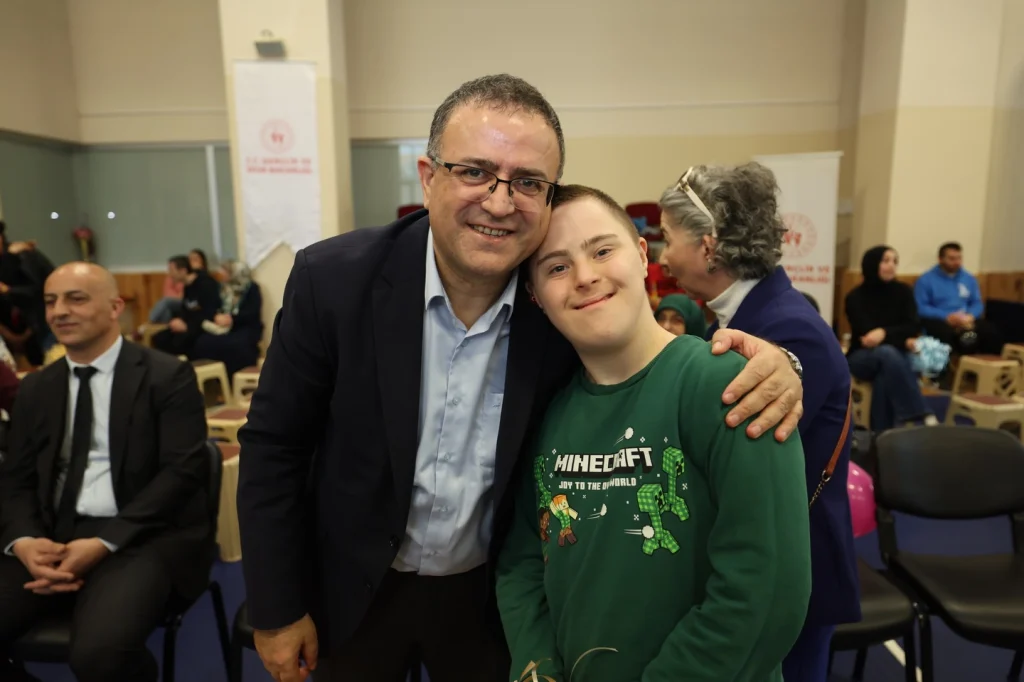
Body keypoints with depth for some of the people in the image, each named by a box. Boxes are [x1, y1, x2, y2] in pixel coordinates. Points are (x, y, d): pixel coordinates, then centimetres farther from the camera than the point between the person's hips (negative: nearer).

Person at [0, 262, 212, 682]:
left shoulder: (168, 376, -2)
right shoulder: (35, 388, 16)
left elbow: (182, 471, -10)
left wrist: (104, 544, -18)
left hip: (143, 539, -5)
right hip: (53, 537, 5)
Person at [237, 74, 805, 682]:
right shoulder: (335, 279, -21)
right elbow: (274, 446, -12)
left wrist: (762, 361, -26)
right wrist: (278, 607, -7)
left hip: (491, 593, 1)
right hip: (353, 587, 0)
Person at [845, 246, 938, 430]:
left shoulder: (903, 291, 3)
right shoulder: (856, 296, -7)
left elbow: (913, 327, -6)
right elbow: (866, 335, -13)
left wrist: (884, 332, -25)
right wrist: (903, 341, -21)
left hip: (896, 355, 2)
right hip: (862, 357, -2)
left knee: (885, 376, -35)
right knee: (887, 353, -37)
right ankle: (922, 416, -41)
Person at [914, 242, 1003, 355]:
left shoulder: (969, 278, 18)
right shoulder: (925, 280, 2)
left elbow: (977, 303, 15)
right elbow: (920, 308, -7)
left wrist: (970, 316, -8)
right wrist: (947, 317, -17)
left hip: (966, 321, 5)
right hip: (939, 321, -4)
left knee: (992, 331, -25)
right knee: (947, 333, -40)